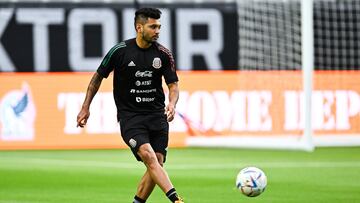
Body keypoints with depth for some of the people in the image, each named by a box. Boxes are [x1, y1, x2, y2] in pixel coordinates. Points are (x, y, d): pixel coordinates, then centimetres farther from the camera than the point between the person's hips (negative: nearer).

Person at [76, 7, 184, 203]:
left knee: (157, 163, -4)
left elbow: (173, 85, 7)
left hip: (156, 114, 4)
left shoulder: (163, 53, 1)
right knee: (149, 156, -23)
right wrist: (85, 107, 6)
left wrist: (172, 103, -15)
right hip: (129, 116, -4)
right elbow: (98, 77, 7)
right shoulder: (120, 51, -5)